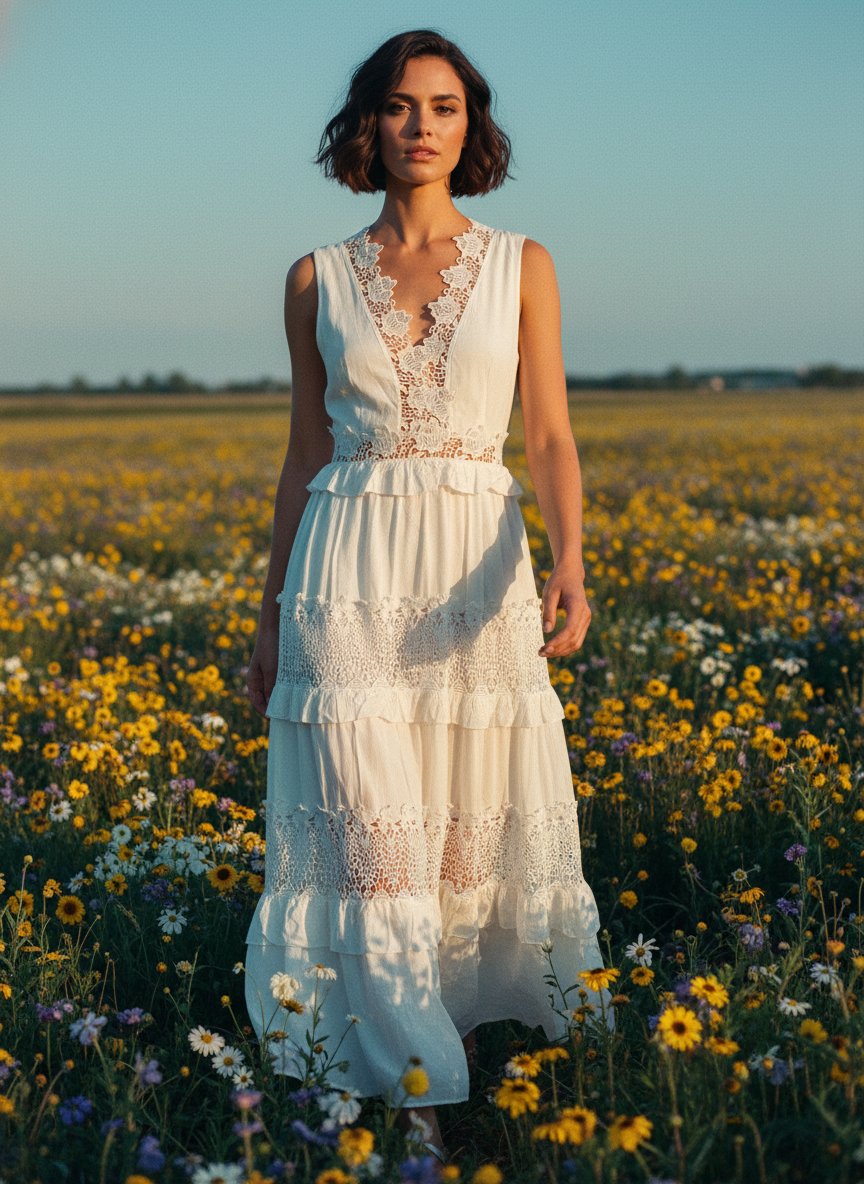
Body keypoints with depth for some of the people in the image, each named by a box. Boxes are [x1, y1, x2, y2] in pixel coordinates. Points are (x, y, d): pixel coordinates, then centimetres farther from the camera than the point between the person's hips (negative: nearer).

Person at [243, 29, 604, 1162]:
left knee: (471, 837, 6)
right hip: (349, 579, 0)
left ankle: (465, 1051, 26)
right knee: (373, 843, -6)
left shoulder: (522, 265, 5)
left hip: (479, 579, 0)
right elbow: (306, 454, 11)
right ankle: (415, 1113, -2)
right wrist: (270, 617, 11)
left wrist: (571, 565, -18)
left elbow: (552, 440, 0)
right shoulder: (319, 280, 7)